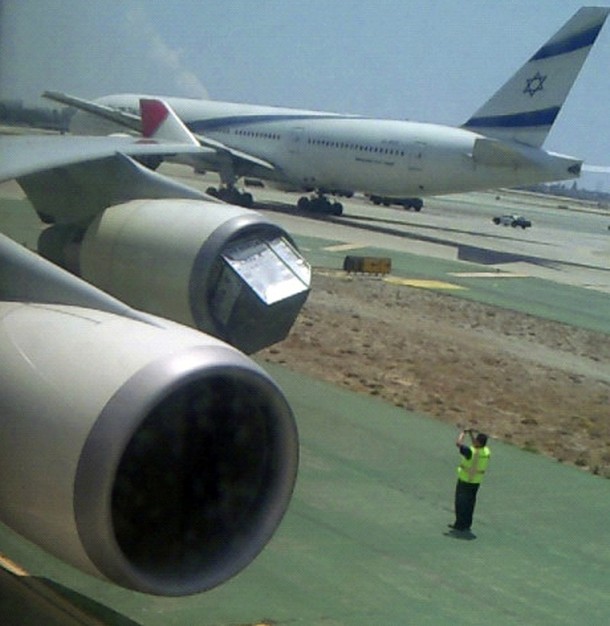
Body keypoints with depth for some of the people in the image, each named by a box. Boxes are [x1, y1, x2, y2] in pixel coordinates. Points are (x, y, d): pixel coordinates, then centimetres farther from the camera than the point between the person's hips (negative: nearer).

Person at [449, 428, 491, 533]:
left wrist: (463, 433, -7)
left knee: (461, 503, 7)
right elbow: (476, 446, 15)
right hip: (476, 481, 7)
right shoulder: (486, 452, -6)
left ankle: (460, 525, 11)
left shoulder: (471, 452, -28)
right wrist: (471, 434, 12)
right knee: (470, 503, 17)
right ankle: (467, 525, 26)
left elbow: (458, 443, -21)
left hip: (465, 480, -7)